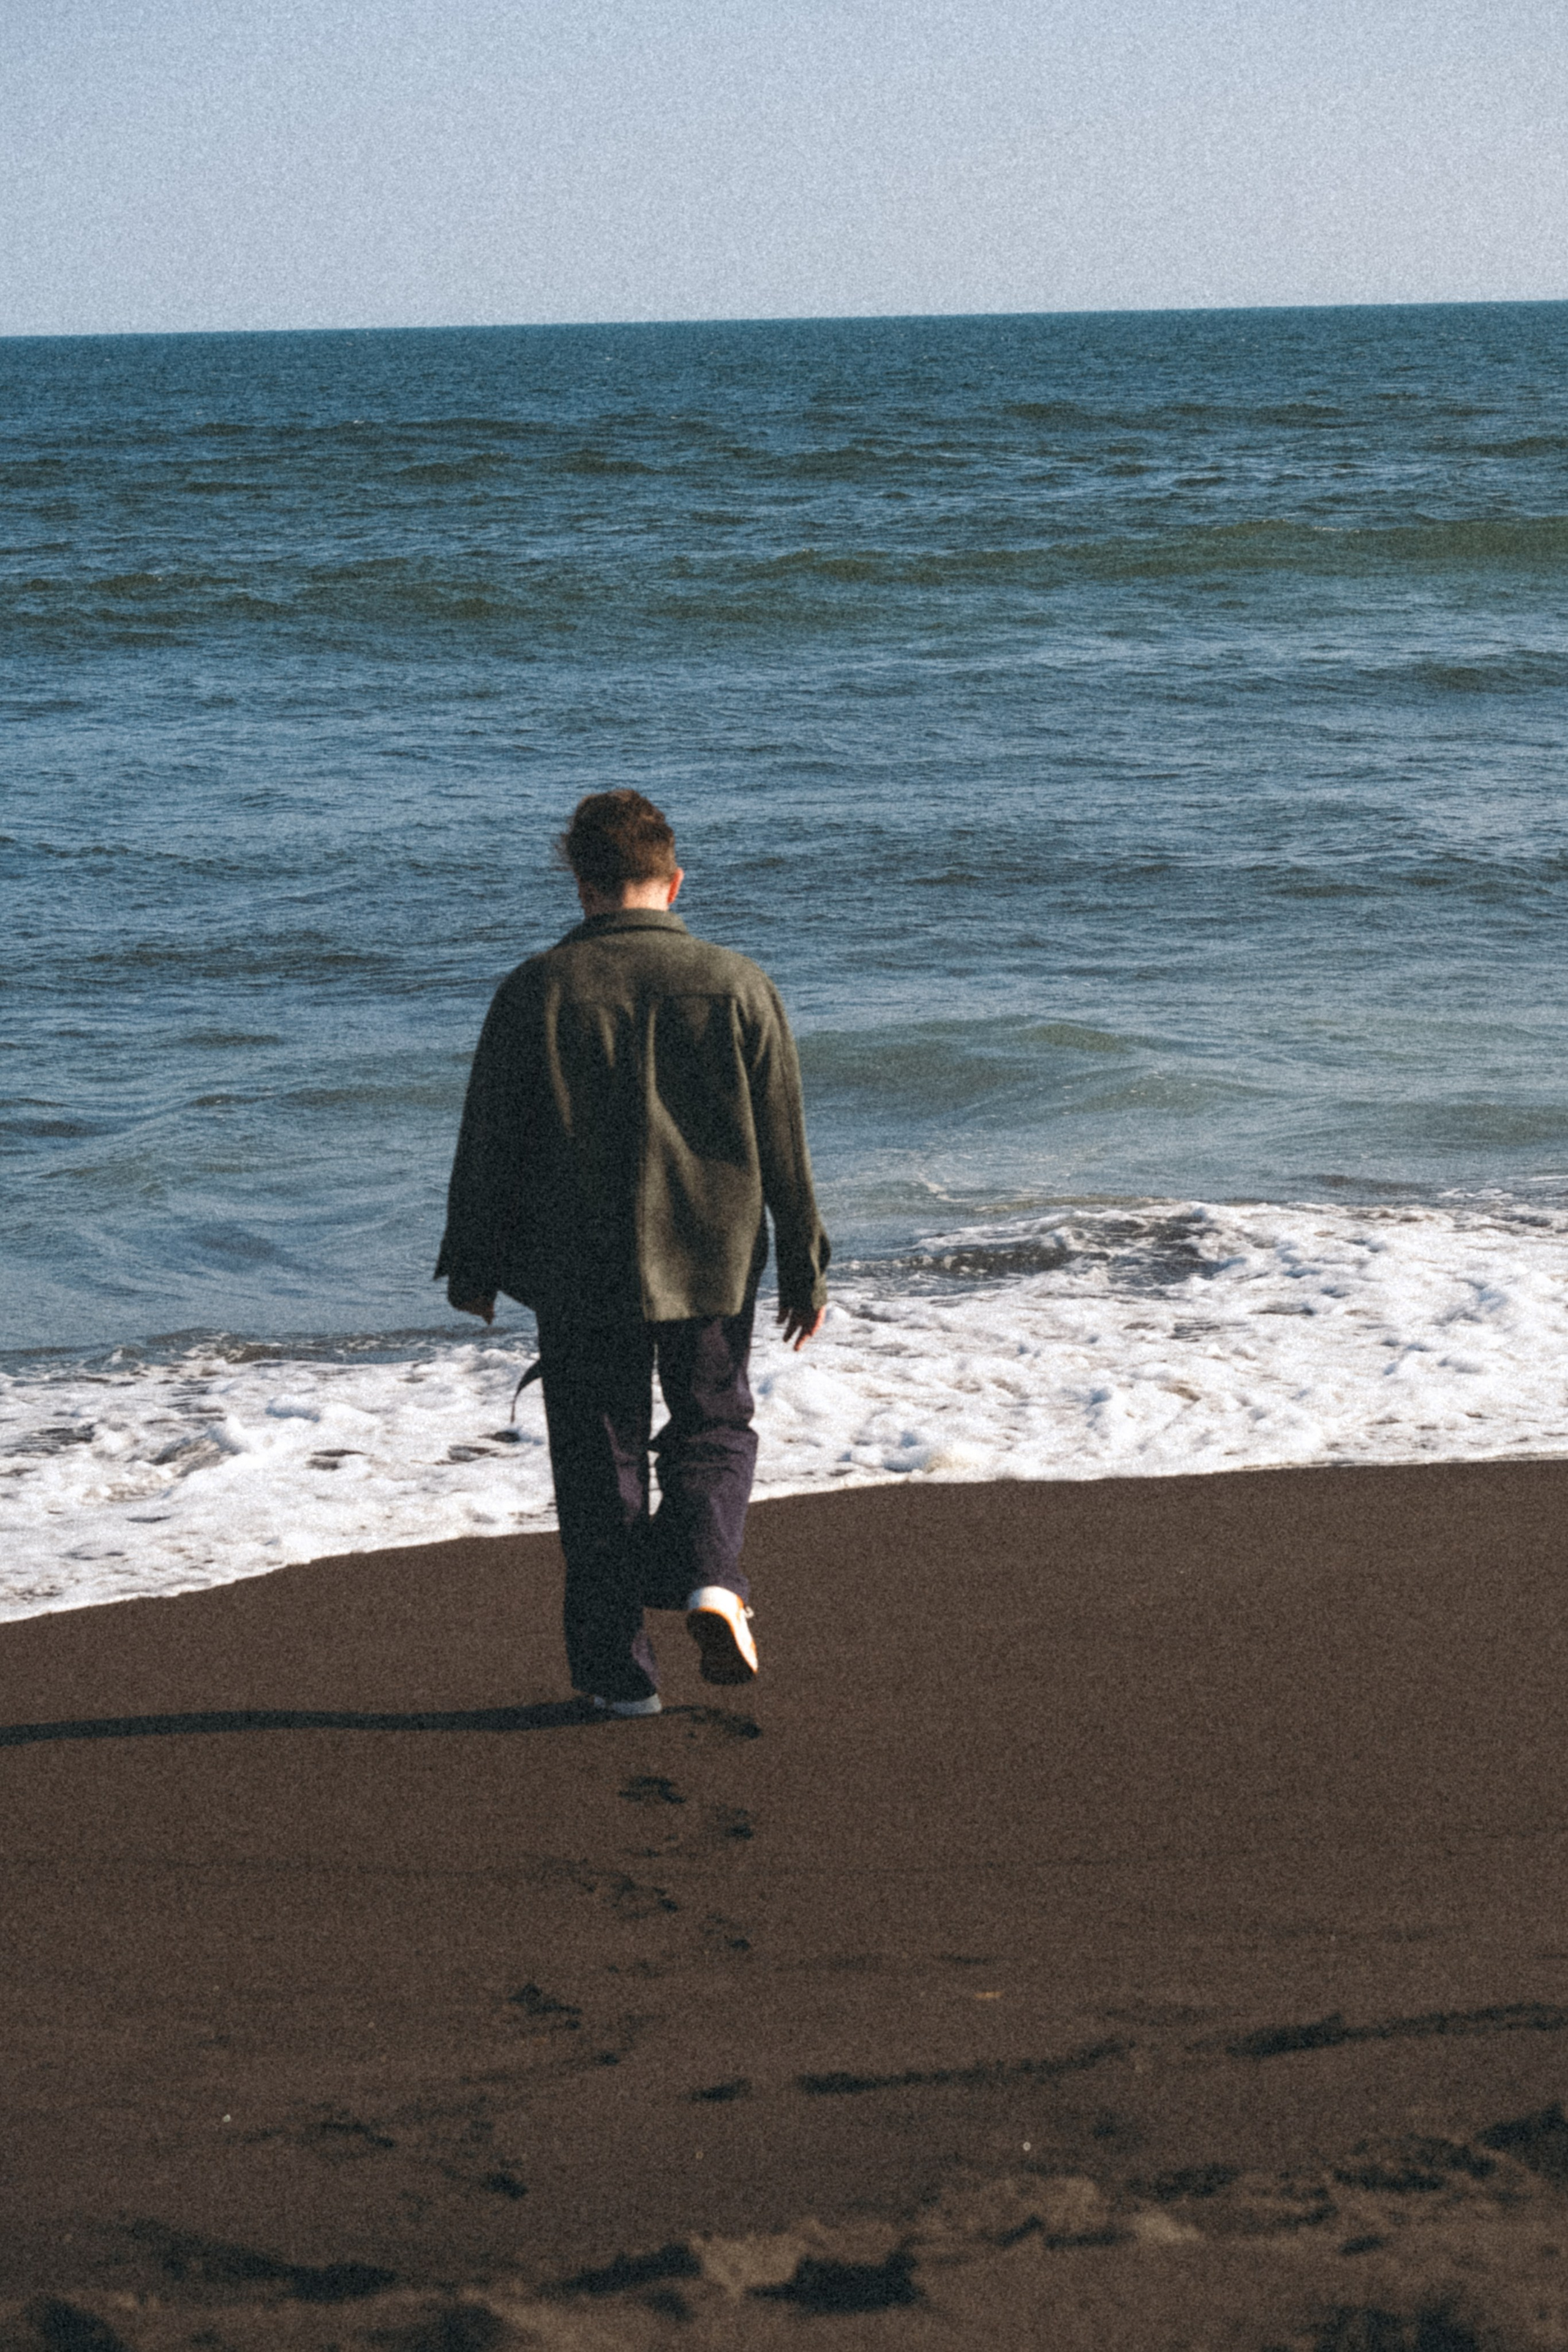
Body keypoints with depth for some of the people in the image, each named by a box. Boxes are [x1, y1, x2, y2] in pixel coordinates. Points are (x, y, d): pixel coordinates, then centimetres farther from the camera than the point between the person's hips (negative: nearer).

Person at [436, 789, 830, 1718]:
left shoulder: (536, 991, -7)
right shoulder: (739, 986, -4)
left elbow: (488, 1143, -1)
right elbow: (785, 1144, 0)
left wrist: (473, 1264, 11)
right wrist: (805, 1267, 10)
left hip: (580, 1272, -1)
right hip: (713, 1261, 1)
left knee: (601, 1460, 10)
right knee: (715, 1430, 19)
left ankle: (620, 1668, 10)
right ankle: (709, 1575, -8)